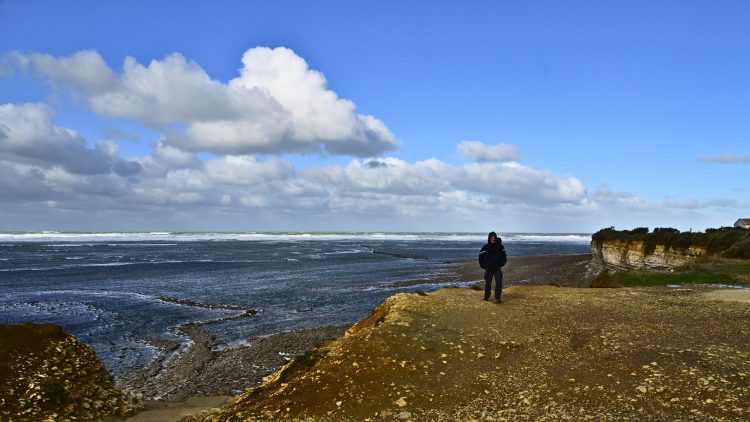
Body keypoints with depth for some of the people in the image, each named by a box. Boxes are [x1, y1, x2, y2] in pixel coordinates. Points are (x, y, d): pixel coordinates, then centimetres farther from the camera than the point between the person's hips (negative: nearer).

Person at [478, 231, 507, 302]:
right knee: (488, 283, 8)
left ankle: (497, 298, -2)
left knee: (499, 283, -7)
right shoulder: (485, 247, 0)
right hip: (488, 269, 0)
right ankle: (486, 297, 19)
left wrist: (501, 265, -3)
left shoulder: (500, 246, 0)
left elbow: (504, 257, 6)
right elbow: (481, 257, 5)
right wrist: (484, 266, -1)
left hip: (498, 269, 0)